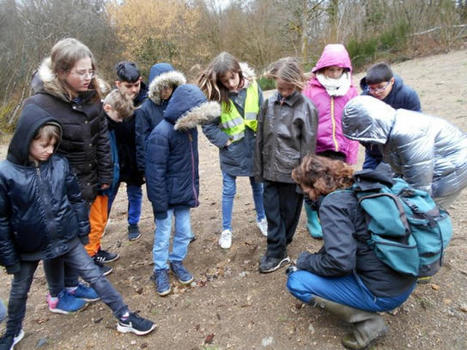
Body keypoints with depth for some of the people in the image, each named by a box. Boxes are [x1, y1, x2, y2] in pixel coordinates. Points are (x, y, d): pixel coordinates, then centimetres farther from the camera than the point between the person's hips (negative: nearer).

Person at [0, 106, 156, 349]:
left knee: (95, 276, 5)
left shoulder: (60, 164, -10)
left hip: (66, 239, 1)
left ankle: (125, 318, 17)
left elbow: (76, 200, 1)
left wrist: (83, 230, 7)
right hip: (29, 248, 0)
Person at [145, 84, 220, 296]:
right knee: (163, 234, 8)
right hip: (167, 195, -6)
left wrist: (195, 190, 13)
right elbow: (156, 172, -20)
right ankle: (160, 270, 29)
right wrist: (160, 204, -17)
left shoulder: (190, 128, 0)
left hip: (184, 193, 6)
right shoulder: (161, 133, -22)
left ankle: (177, 262, 37)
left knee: (185, 232, 14)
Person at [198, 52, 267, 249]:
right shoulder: (216, 95, -15)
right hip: (231, 151, -2)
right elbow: (208, 126, -11)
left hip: (253, 147, 2)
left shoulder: (252, 87, -10)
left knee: (258, 185, 19)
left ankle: (261, 219, 42)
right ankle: (226, 230, 27)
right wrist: (225, 141, -15)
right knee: (228, 191, 10)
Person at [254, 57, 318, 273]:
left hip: (291, 171, -4)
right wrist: (258, 169, 9)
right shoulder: (269, 103, 3)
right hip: (270, 170, 4)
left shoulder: (306, 107, -10)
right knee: (272, 211, 8)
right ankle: (277, 252, 20)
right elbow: (260, 138, 8)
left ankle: (279, 247, 30)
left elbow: (308, 145, -9)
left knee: (289, 212, 11)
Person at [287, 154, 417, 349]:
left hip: (383, 293, -9)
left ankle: (368, 321, -2)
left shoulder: (332, 203, -19)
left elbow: (340, 263, -24)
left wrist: (306, 261, -8)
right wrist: (318, 257, 15)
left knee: (296, 282, -6)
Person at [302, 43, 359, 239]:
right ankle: (312, 221, 30)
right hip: (315, 149, -1)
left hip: (339, 150, 2)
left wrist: (351, 154, 7)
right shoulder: (311, 90, -2)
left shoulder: (350, 91, 5)